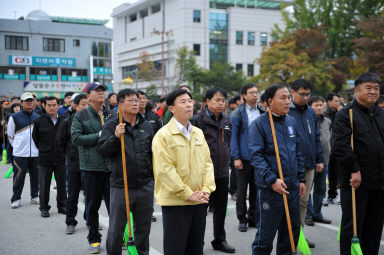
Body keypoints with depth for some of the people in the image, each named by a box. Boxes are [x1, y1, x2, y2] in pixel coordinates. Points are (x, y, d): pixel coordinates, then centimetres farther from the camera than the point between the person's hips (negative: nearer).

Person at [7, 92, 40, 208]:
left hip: (36, 153, 3)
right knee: (19, 177, -2)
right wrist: (17, 146, 8)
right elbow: (10, 135, 8)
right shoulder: (14, 117, -1)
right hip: (20, 154, -3)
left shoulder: (38, 117, 8)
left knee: (35, 176, 9)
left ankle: (34, 196, 22)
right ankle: (16, 199, 8)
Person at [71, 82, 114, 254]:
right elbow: (76, 138, -8)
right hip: (92, 166, -2)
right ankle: (94, 239, 23)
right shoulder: (81, 116, 3)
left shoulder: (112, 115, 11)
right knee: (92, 205, 9)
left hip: (111, 166, 2)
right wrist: (98, 136, -12)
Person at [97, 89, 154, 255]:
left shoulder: (147, 126, 9)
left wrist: (155, 175, 12)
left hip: (145, 186, 3)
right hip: (120, 186, -3)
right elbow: (102, 151, -9)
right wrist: (115, 137, -23)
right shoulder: (112, 126, -1)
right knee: (115, 231, 5)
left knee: (143, 229, 15)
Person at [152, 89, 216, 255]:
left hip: (199, 202, 6)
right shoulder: (163, 135, -10)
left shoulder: (198, 133, 11)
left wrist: (206, 189, -2)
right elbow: (165, 170, -16)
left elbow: (207, 162, 12)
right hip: (175, 202, -6)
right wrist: (188, 194, -16)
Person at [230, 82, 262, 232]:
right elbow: (234, 136, -6)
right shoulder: (238, 113, -5)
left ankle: (253, 218, 25)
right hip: (244, 157, -4)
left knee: (256, 189, 12)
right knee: (242, 189, 4)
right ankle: (242, 219, 16)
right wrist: (236, 157, -12)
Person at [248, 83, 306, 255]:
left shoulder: (291, 122, 11)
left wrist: (301, 179, 15)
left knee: (292, 231, 16)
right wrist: (272, 180, -23)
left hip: (292, 187, 7)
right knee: (265, 236, 2)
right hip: (270, 189, -6)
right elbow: (256, 156, -16)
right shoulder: (259, 124, -9)